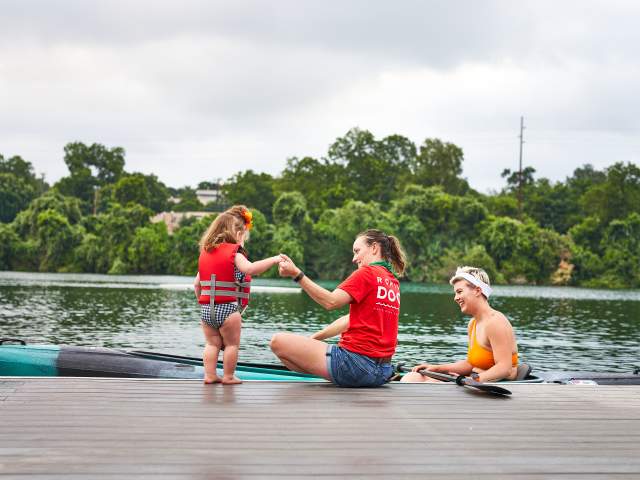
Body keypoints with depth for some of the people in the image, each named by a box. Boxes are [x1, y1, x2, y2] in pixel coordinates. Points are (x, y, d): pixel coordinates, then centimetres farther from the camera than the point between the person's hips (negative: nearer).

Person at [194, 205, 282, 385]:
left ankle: (209, 375, 8)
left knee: (212, 343, 12)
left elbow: (197, 283, 17)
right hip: (228, 308, -6)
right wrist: (274, 259, -22)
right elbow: (249, 269, -26)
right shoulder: (234, 252, -7)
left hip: (206, 308, 6)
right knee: (232, 344, 5)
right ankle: (228, 376, 7)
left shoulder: (205, 252, 15)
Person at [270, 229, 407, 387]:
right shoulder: (393, 282, 17)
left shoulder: (368, 272, -9)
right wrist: (313, 338, 16)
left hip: (356, 362, -10)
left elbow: (330, 301, -20)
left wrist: (296, 274, -21)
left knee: (278, 341, -10)